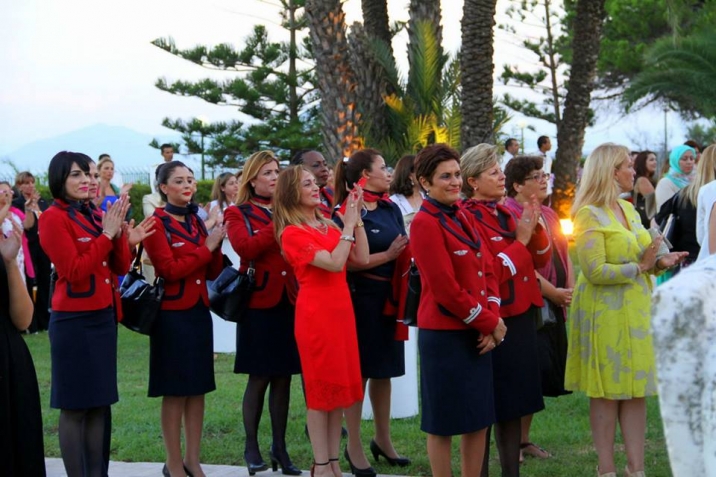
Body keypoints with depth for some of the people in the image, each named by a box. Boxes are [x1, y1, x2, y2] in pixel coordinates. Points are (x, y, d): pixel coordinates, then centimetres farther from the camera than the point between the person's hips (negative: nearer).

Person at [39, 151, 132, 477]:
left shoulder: (93, 216, 12)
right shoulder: (53, 218, -10)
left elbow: (122, 266, 9)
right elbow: (75, 271, -17)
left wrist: (118, 230, -6)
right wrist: (106, 234, -15)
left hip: (103, 317, 8)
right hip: (74, 321, -8)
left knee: (99, 403, 9)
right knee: (74, 406, -3)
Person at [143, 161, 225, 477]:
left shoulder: (196, 222, 13)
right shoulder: (156, 224, -7)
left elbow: (213, 273, 10)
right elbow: (169, 270, -17)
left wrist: (216, 245, -7)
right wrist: (205, 248, -15)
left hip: (200, 312, 7)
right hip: (172, 315, -7)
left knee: (198, 388, 9)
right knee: (174, 391, -2)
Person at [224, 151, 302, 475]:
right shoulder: (238, 214, 1)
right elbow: (245, 247, -19)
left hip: (290, 303, 4)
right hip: (260, 305, -4)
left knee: (283, 377, 7)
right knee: (259, 378, 0)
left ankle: (279, 447, 15)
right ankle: (251, 447, 12)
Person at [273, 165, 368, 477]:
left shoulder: (329, 226, 13)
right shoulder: (292, 234, -11)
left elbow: (361, 258, 4)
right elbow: (335, 263, -21)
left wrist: (357, 218, 1)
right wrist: (348, 223, -17)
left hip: (341, 311, 8)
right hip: (316, 314, -8)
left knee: (341, 385, 10)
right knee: (320, 389, -2)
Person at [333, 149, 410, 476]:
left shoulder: (391, 209, 10)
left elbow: (403, 249, 15)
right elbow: (346, 261, -18)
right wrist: (388, 255, -18)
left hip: (389, 297, 7)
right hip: (360, 298, -6)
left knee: (384, 369, 13)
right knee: (358, 371, 1)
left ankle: (383, 439, 26)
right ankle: (354, 446, 10)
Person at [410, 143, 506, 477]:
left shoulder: (462, 216, 10)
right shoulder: (425, 223, -15)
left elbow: (486, 271, 10)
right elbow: (446, 289, -18)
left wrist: (493, 320, -4)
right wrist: (489, 323, -11)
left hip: (477, 333, 8)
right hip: (444, 336, -8)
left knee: (479, 418, 13)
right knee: (444, 422, 3)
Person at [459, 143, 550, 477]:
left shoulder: (505, 214, 11)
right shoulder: (469, 219, -14)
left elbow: (540, 260, 10)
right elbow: (489, 273, -21)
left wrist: (536, 228, -6)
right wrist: (520, 240, -16)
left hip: (522, 317, 8)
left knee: (514, 402, 13)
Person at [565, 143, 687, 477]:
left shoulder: (628, 209, 12)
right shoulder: (589, 215, -12)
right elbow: (594, 271, -19)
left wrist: (659, 263, -1)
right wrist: (640, 267, -19)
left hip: (635, 310, 7)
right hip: (605, 312, -7)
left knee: (637, 390, 7)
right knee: (607, 393, 0)